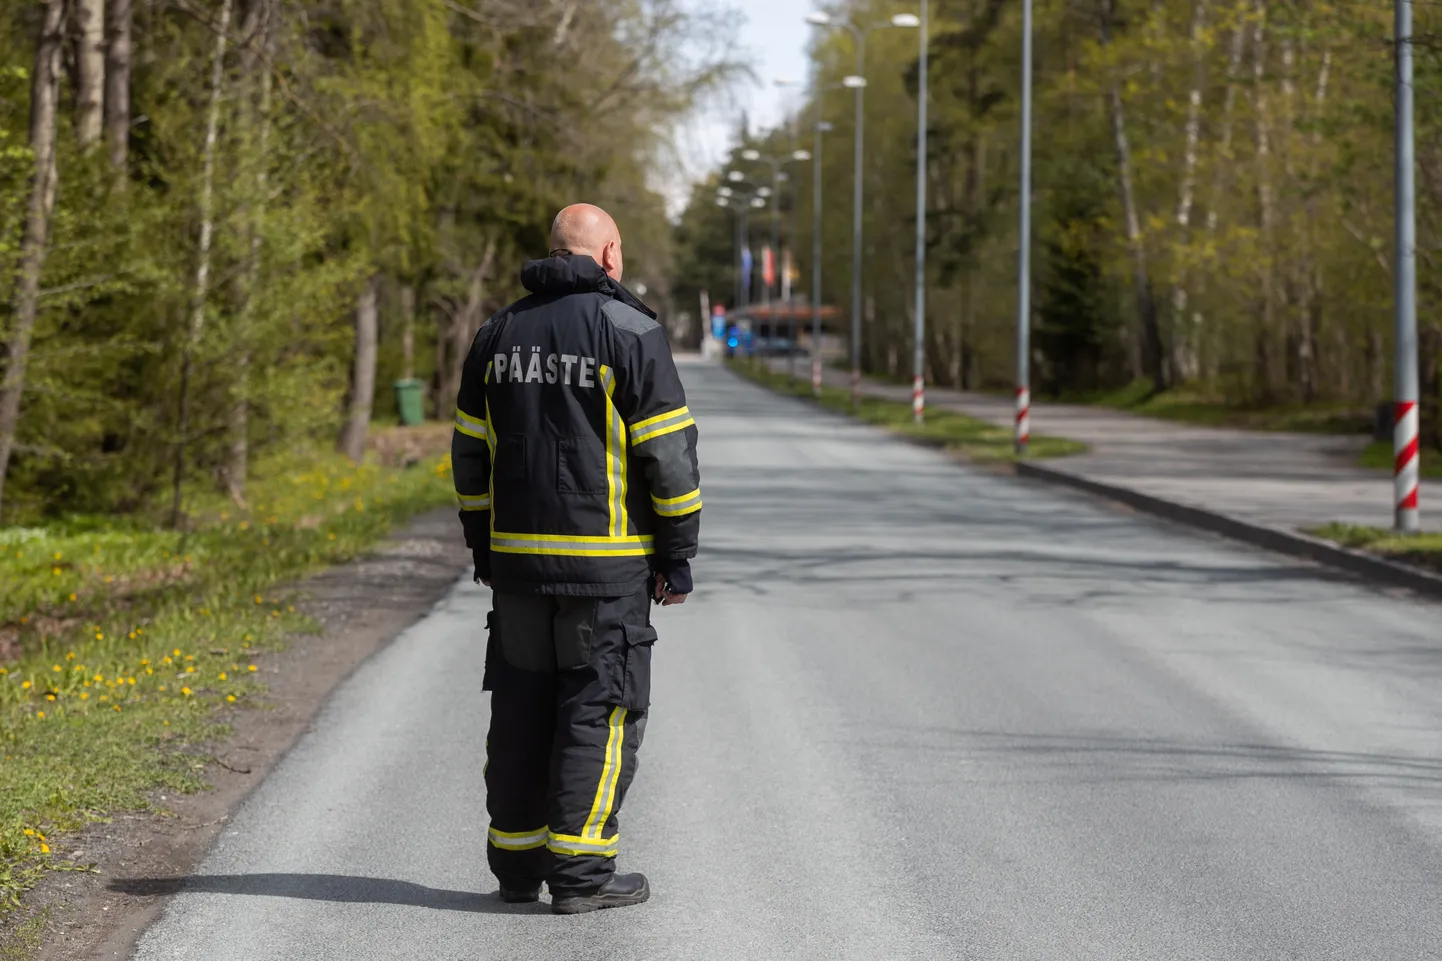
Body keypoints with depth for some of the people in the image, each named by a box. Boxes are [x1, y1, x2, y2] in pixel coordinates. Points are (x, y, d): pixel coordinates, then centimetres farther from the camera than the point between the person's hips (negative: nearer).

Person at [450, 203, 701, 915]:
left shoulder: (499, 332, 10)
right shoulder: (629, 330, -7)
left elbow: (470, 451, 12)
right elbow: (669, 452, -9)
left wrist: (484, 550, 19)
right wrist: (678, 555, -3)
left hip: (516, 560, 5)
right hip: (607, 563, -5)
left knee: (521, 708, 12)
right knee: (598, 711, 0)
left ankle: (516, 862, 17)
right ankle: (579, 871, -1)